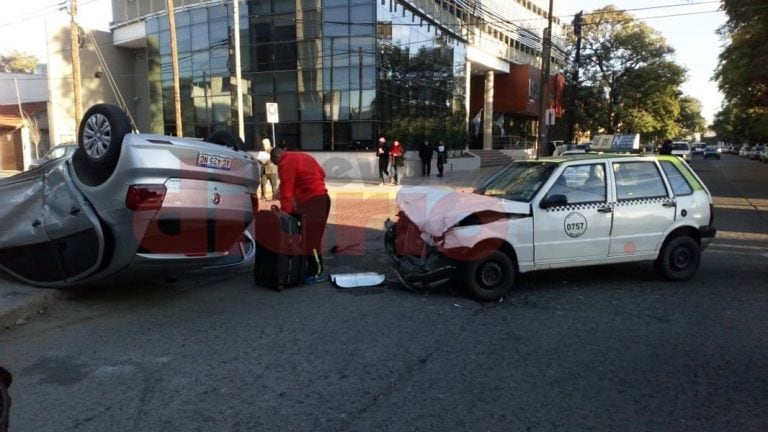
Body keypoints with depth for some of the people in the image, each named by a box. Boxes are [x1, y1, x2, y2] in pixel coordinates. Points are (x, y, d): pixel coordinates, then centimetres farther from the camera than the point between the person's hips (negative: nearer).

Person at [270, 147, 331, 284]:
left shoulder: (286, 164, -9)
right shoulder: (303, 156, 18)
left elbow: (286, 190, -15)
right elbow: (322, 173, 19)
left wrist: (284, 212, -15)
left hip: (311, 201, -10)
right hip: (320, 197, 10)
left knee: (310, 239, -5)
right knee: (311, 237, 15)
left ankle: (317, 273, 0)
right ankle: (311, 268, 21)